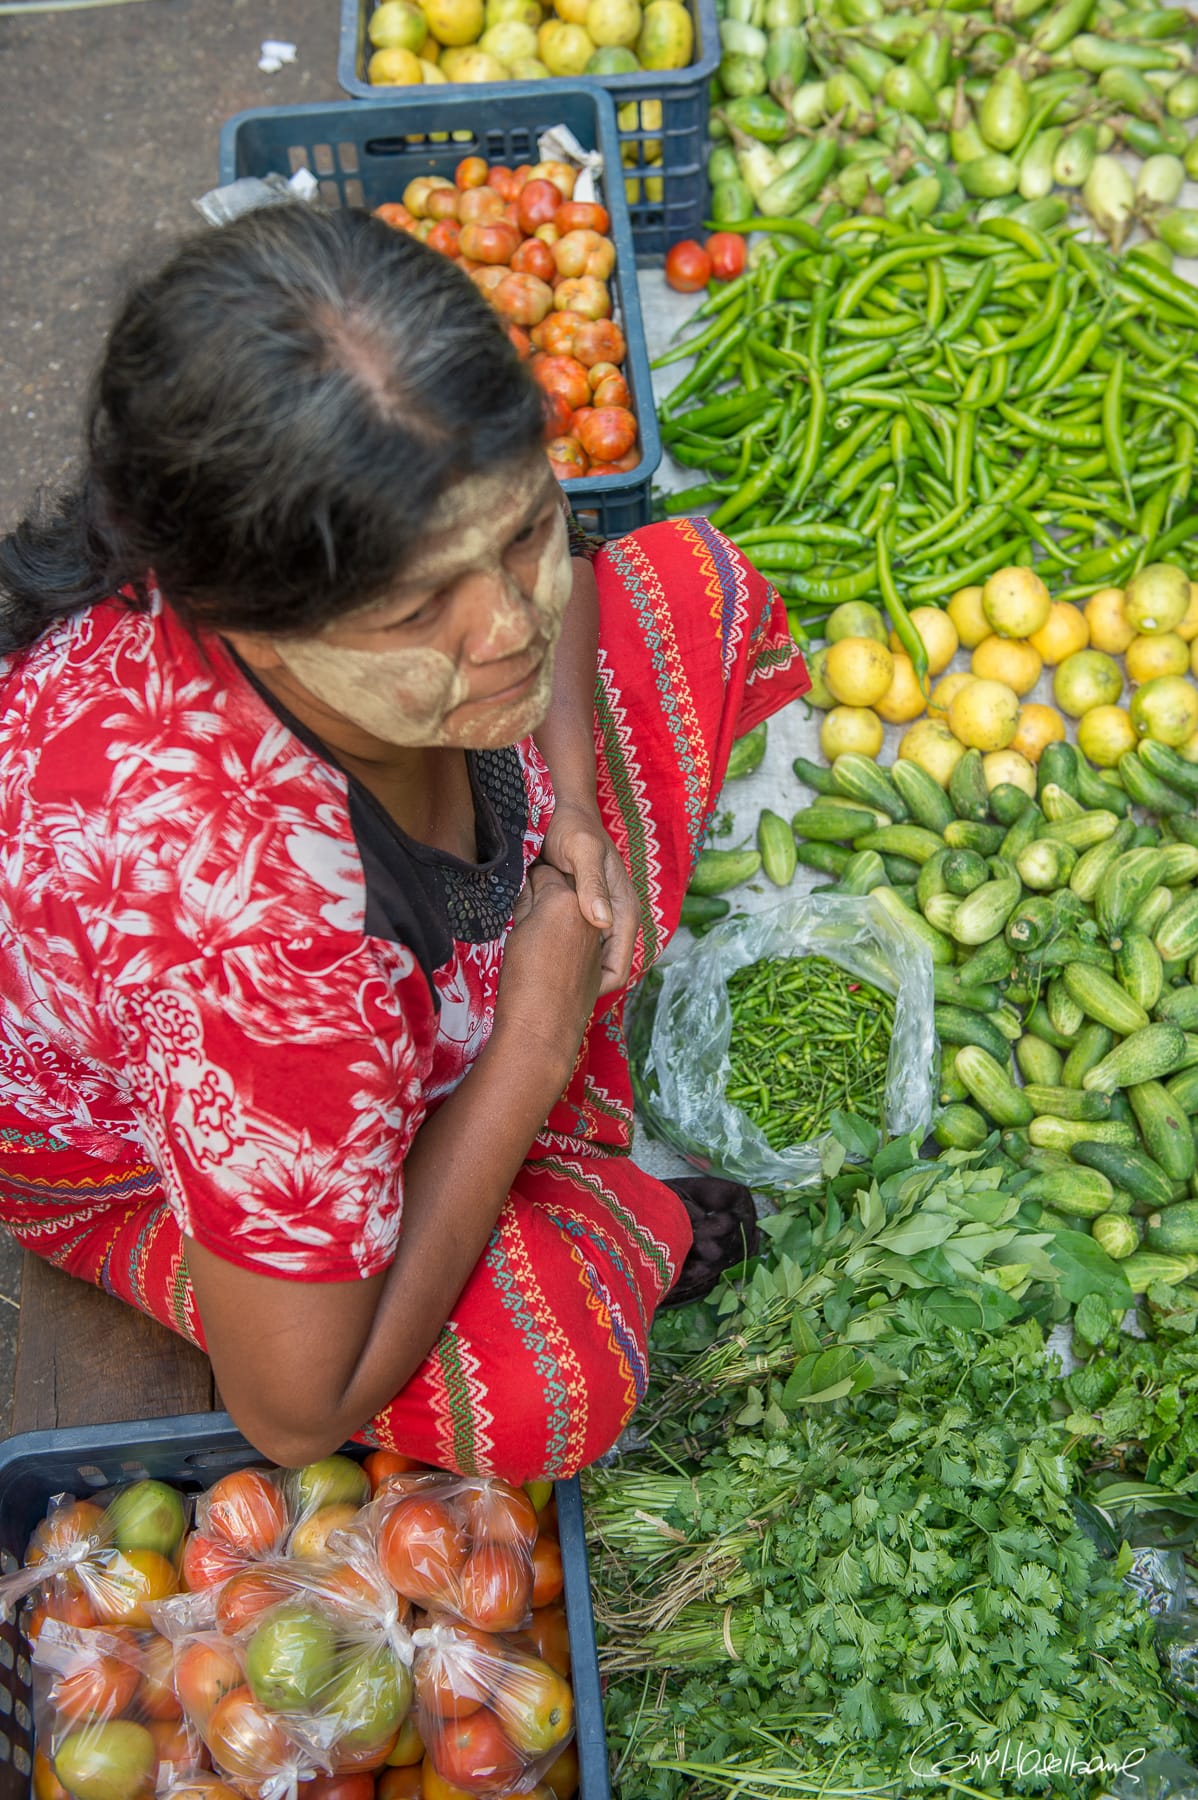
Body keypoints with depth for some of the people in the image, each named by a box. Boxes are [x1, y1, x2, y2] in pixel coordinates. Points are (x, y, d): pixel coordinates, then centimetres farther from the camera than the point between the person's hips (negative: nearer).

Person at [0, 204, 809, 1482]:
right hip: (144, 1146, -5)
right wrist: (537, 1037, -30)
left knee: (690, 585, -2)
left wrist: (572, 801, -19)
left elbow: (530, 571, 0)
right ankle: (614, 1224, 6)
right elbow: (293, 1412, -34)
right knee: (543, 1384, -32)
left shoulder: (403, 537, -30)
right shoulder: (227, 903, -48)